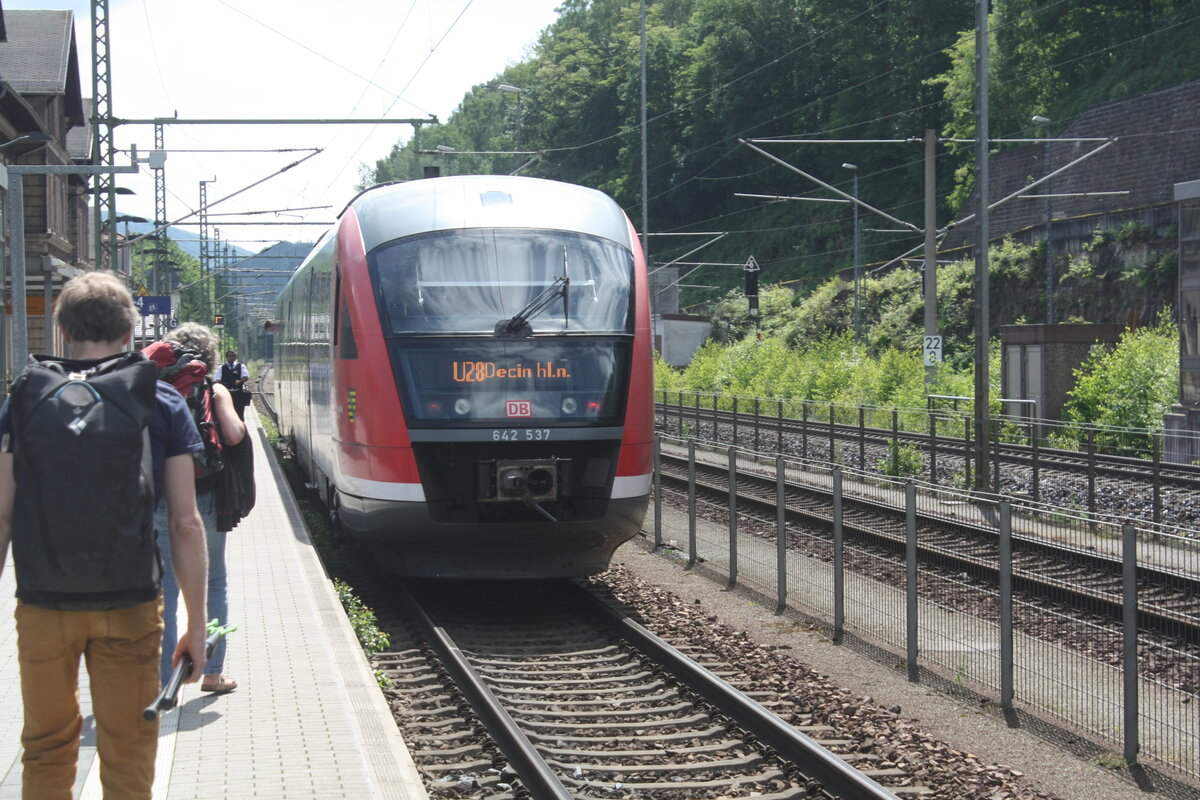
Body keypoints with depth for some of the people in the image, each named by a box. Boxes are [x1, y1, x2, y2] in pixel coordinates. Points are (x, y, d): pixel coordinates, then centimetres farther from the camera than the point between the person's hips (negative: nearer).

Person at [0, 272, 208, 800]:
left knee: (46, 749, 15)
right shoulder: (161, 404, -1)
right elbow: (185, 524, -3)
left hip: (42, 605, 1)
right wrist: (196, 623, 3)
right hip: (130, 607, -1)